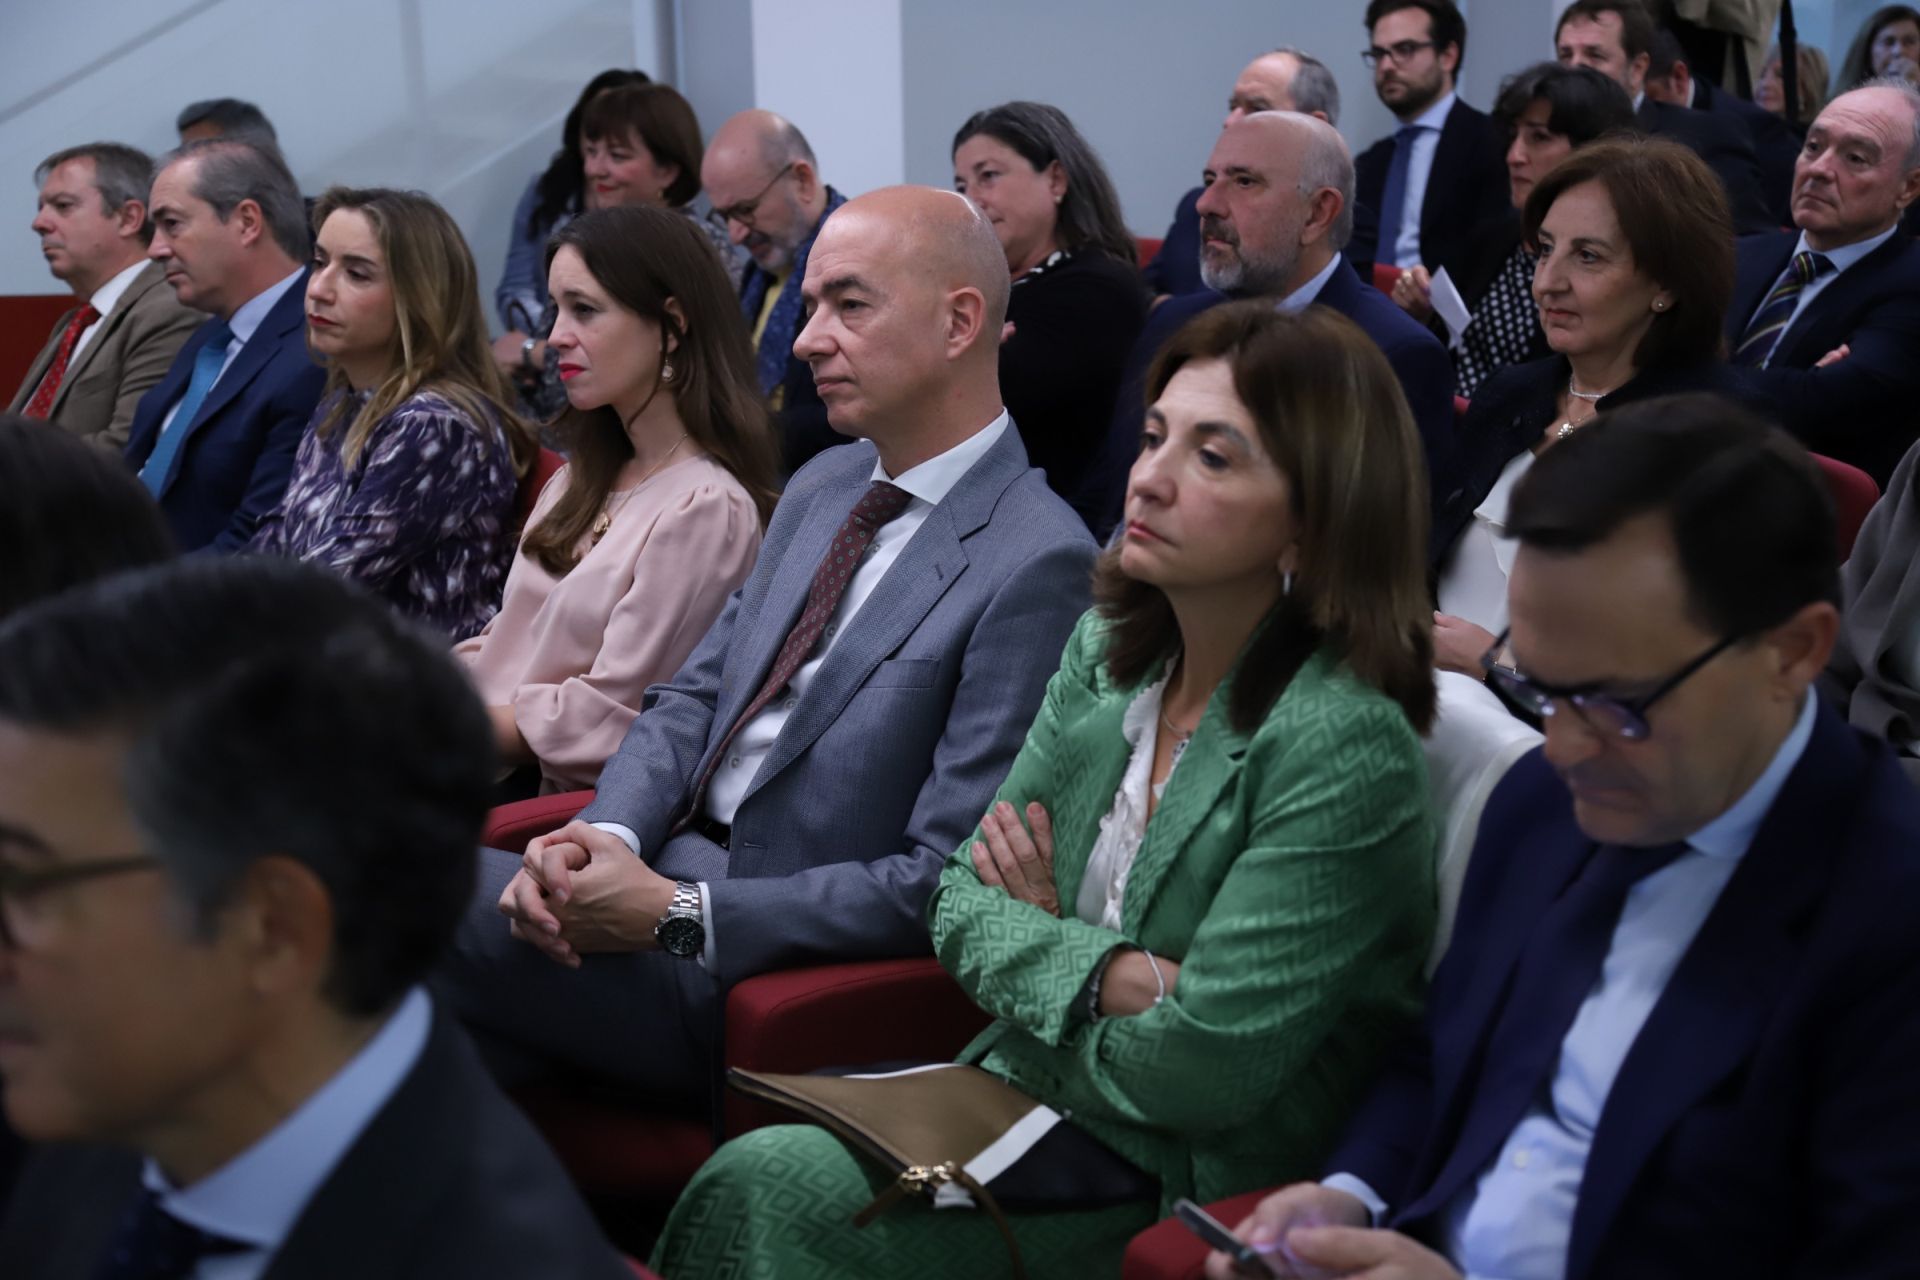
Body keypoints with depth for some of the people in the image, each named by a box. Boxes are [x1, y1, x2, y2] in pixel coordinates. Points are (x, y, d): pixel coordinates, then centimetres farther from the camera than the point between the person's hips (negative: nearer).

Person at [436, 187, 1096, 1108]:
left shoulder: (1037, 564, -14)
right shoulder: (822, 487, 15)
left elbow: (941, 886, -17)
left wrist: (674, 914, -20)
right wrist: (606, 835, -7)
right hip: (661, 872, 8)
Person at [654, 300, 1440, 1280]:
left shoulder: (1345, 747, -21)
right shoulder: (1105, 651, 3)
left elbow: (1195, 1073, -21)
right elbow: (963, 901, 4)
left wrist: (1038, 947, -6)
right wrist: (1106, 974, -15)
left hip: (1181, 1196, -6)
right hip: (1019, 1092, 7)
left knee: (767, 1191, -20)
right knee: (757, 1174, -16)